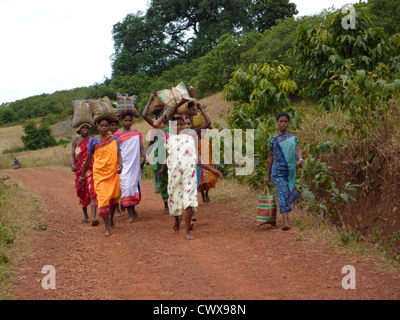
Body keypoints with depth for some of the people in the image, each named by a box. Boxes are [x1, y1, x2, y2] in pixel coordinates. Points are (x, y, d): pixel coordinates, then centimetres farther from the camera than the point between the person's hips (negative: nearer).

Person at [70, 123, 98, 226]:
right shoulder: (75, 141, 7)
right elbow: (72, 155, -3)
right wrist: (73, 164, -23)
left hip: (91, 170, -2)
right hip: (79, 171, 2)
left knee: (92, 193, -15)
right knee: (82, 194, 12)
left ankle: (93, 217, -24)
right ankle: (85, 215, 30)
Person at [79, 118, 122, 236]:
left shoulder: (114, 140, 6)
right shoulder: (93, 141, 2)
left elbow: (119, 155, -1)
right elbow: (88, 159, 9)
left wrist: (120, 165, -22)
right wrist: (82, 176, 12)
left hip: (113, 173, 2)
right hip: (99, 174, -2)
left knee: (114, 198, 10)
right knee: (103, 199, -11)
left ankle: (111, 220, 37)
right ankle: (107, 228, -8)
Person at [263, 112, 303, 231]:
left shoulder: (293, 137, 10)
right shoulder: (273, 138, 6)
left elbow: (297, 149, -6)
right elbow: (270, 157, 9)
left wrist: (300, 159, -29)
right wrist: (267, 175, 9)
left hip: (291, 170, 3)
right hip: (278, 171, -2)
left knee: (289, 193, 7)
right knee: (282, 193, -14)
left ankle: (285, 212, 28)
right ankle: (286, 222, -22)